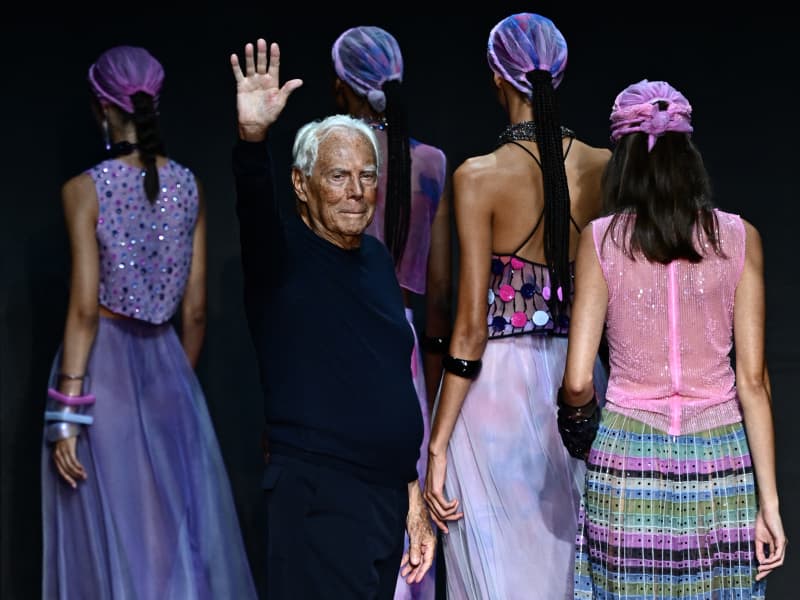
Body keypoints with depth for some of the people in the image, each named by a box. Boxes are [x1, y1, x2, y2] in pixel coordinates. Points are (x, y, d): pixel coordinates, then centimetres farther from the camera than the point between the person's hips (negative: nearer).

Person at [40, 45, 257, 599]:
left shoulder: (85, 189, -12)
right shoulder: (189, 185, 0)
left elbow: (85, 310, -16)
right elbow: (195, 311, 4)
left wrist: (67, 413, -14)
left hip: (102, 363, -4)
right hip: (165, 360, 4)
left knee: (111, 527, 5)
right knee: (181, 520, 12)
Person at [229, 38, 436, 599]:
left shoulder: (378, 257, 12)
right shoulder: (282, 250, -7)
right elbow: (255, 207, -31)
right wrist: (252, 139, -49)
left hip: (389, 495, 7)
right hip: (318, 496, -7)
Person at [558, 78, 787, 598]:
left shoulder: (601, 240, -2)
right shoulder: (739, 238, 1)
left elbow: (577, 383, -7)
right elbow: (753, 380, -2)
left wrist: (581, 420, 16)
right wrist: (769, 500, 1)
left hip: (630, 460, -1)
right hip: (720, 460, 1)